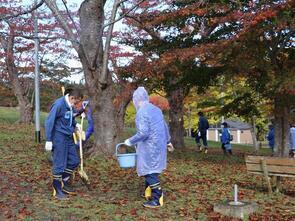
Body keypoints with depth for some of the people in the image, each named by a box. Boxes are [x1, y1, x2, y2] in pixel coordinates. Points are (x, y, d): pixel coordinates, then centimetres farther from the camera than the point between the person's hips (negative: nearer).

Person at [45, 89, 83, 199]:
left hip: (68, 137, 8)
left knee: (74, 161, 11)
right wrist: (48, 140, -16)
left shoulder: (70, 106, 7)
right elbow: (49, 122, -16)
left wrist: (76, 124, 8)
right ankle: (57, 189, 13)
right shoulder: (58, 104, -17)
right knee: (59, 164, -1)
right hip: (59, 138, -8)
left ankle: (64, 182, 28)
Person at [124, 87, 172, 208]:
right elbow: (165, 126, 18)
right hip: (159, 146, 9)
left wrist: (130, 141, -10)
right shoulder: (156, 109, 10)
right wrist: (168, 140, 30)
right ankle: (149, 192, 29)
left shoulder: (141, 112, -17)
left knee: (150, 172, -2)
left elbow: (143, 133, -24)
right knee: (150, 171, 19)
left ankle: (157, 199, 1)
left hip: (150, 148, -9)